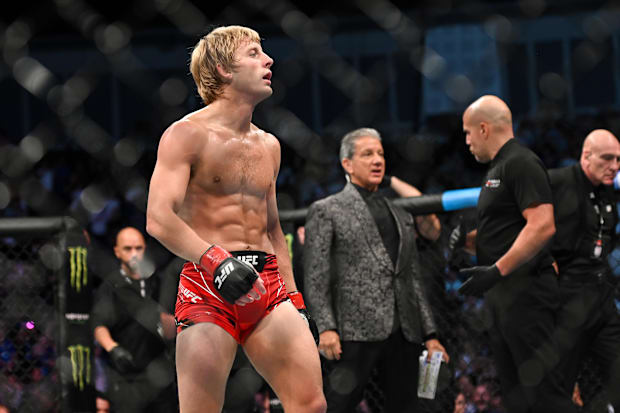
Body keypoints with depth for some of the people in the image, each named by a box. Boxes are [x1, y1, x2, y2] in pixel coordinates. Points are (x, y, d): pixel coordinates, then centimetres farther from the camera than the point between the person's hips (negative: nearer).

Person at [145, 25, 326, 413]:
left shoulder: (269, 145, 18)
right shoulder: (187, 134, -3)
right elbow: (158, 218, -15)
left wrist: (293, 300, 21)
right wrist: (215, 260, -28)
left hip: (268, 282, 6)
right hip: (207, 285, -6)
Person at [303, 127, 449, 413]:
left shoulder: (401, 214, 23)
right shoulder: (326, 210, 7)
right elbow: (315, 277, -1)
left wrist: (430, 334, 15)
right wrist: (326, 327, -14)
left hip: (405, 331, 6)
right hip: (356, 330, -5)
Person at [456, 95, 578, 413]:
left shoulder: (521, 163, -12)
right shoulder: (498, 168, 18)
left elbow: (542, 226, -23)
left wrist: (497, 270, -24)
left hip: (525, 291, -10)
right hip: (504, 293, 10)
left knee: (540, 386, -12)